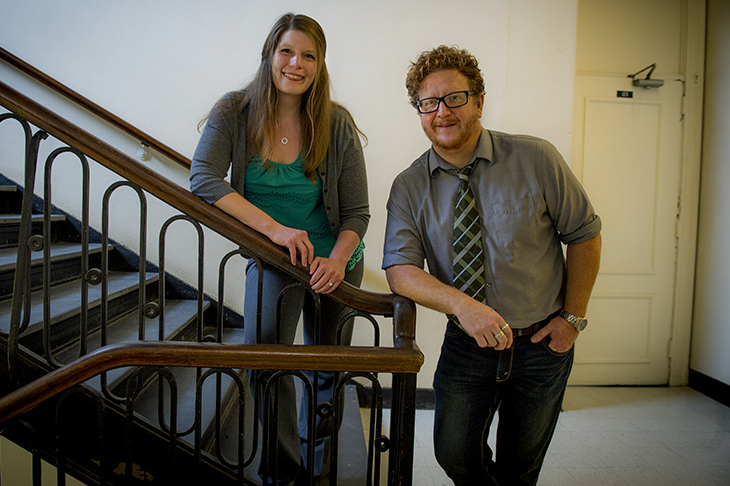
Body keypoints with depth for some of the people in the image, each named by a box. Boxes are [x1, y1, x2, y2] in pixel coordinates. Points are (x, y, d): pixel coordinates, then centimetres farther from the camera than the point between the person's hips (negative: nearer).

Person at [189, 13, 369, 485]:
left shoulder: (336, 123, -11)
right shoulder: (234, 113, -10)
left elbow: (357, 211, -8)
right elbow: (203, 179, -22)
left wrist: (337, 261, -26)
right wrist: (273, 227, -31)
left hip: (335, 261, 1)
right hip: (270, 259, -1)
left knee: (326, 368, 12)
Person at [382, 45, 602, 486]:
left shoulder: (535, 160, -12)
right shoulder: (409, 188, -7)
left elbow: (585, 233, -3)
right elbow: (400, 268, -16)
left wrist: (573, 317, -6)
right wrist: (461, 303, -34)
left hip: (541, 344, 0)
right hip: (466, 345, 1)